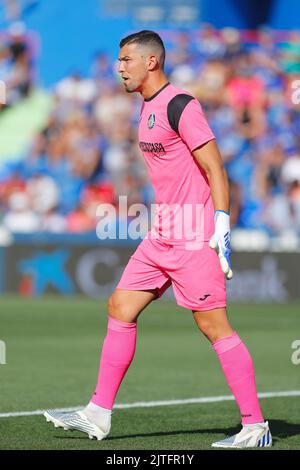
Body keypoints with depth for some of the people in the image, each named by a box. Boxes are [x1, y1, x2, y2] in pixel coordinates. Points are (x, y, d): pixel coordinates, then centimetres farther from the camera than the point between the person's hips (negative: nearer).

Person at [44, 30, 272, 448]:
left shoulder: (180, 105, -13)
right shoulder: (149, 108, 15)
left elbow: (215, 169, -15)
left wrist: (222, 229, -19)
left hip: (194, 235, -10)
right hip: (163, 234, 10)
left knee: (214, 325, -9)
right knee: (120, 308, 8)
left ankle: (255, 427, -3)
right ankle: (98, 415, 13)